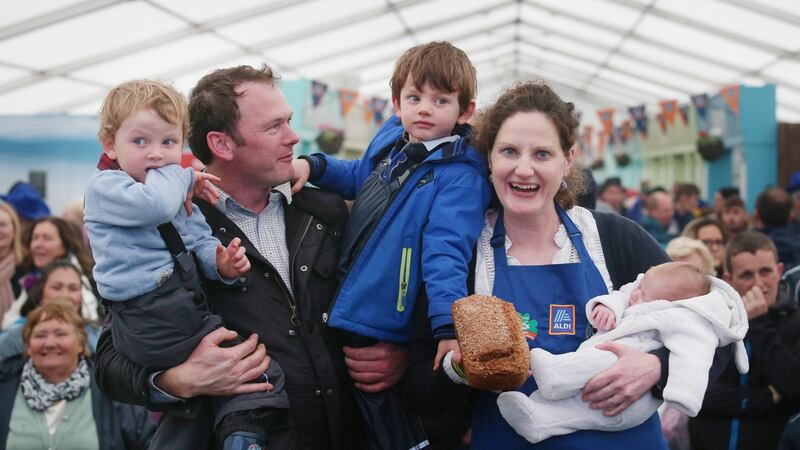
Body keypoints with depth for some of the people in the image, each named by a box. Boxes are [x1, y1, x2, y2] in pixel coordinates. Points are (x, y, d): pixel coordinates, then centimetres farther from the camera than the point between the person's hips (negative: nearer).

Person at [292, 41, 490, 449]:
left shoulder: (460, 174, -17)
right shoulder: (390, 138, 7)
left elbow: (445, 252, -25)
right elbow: (358, 177, 27)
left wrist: (449, 326, -36)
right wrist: (313, 166, 11)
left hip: (386, 329, -7)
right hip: (344, 315, 8)